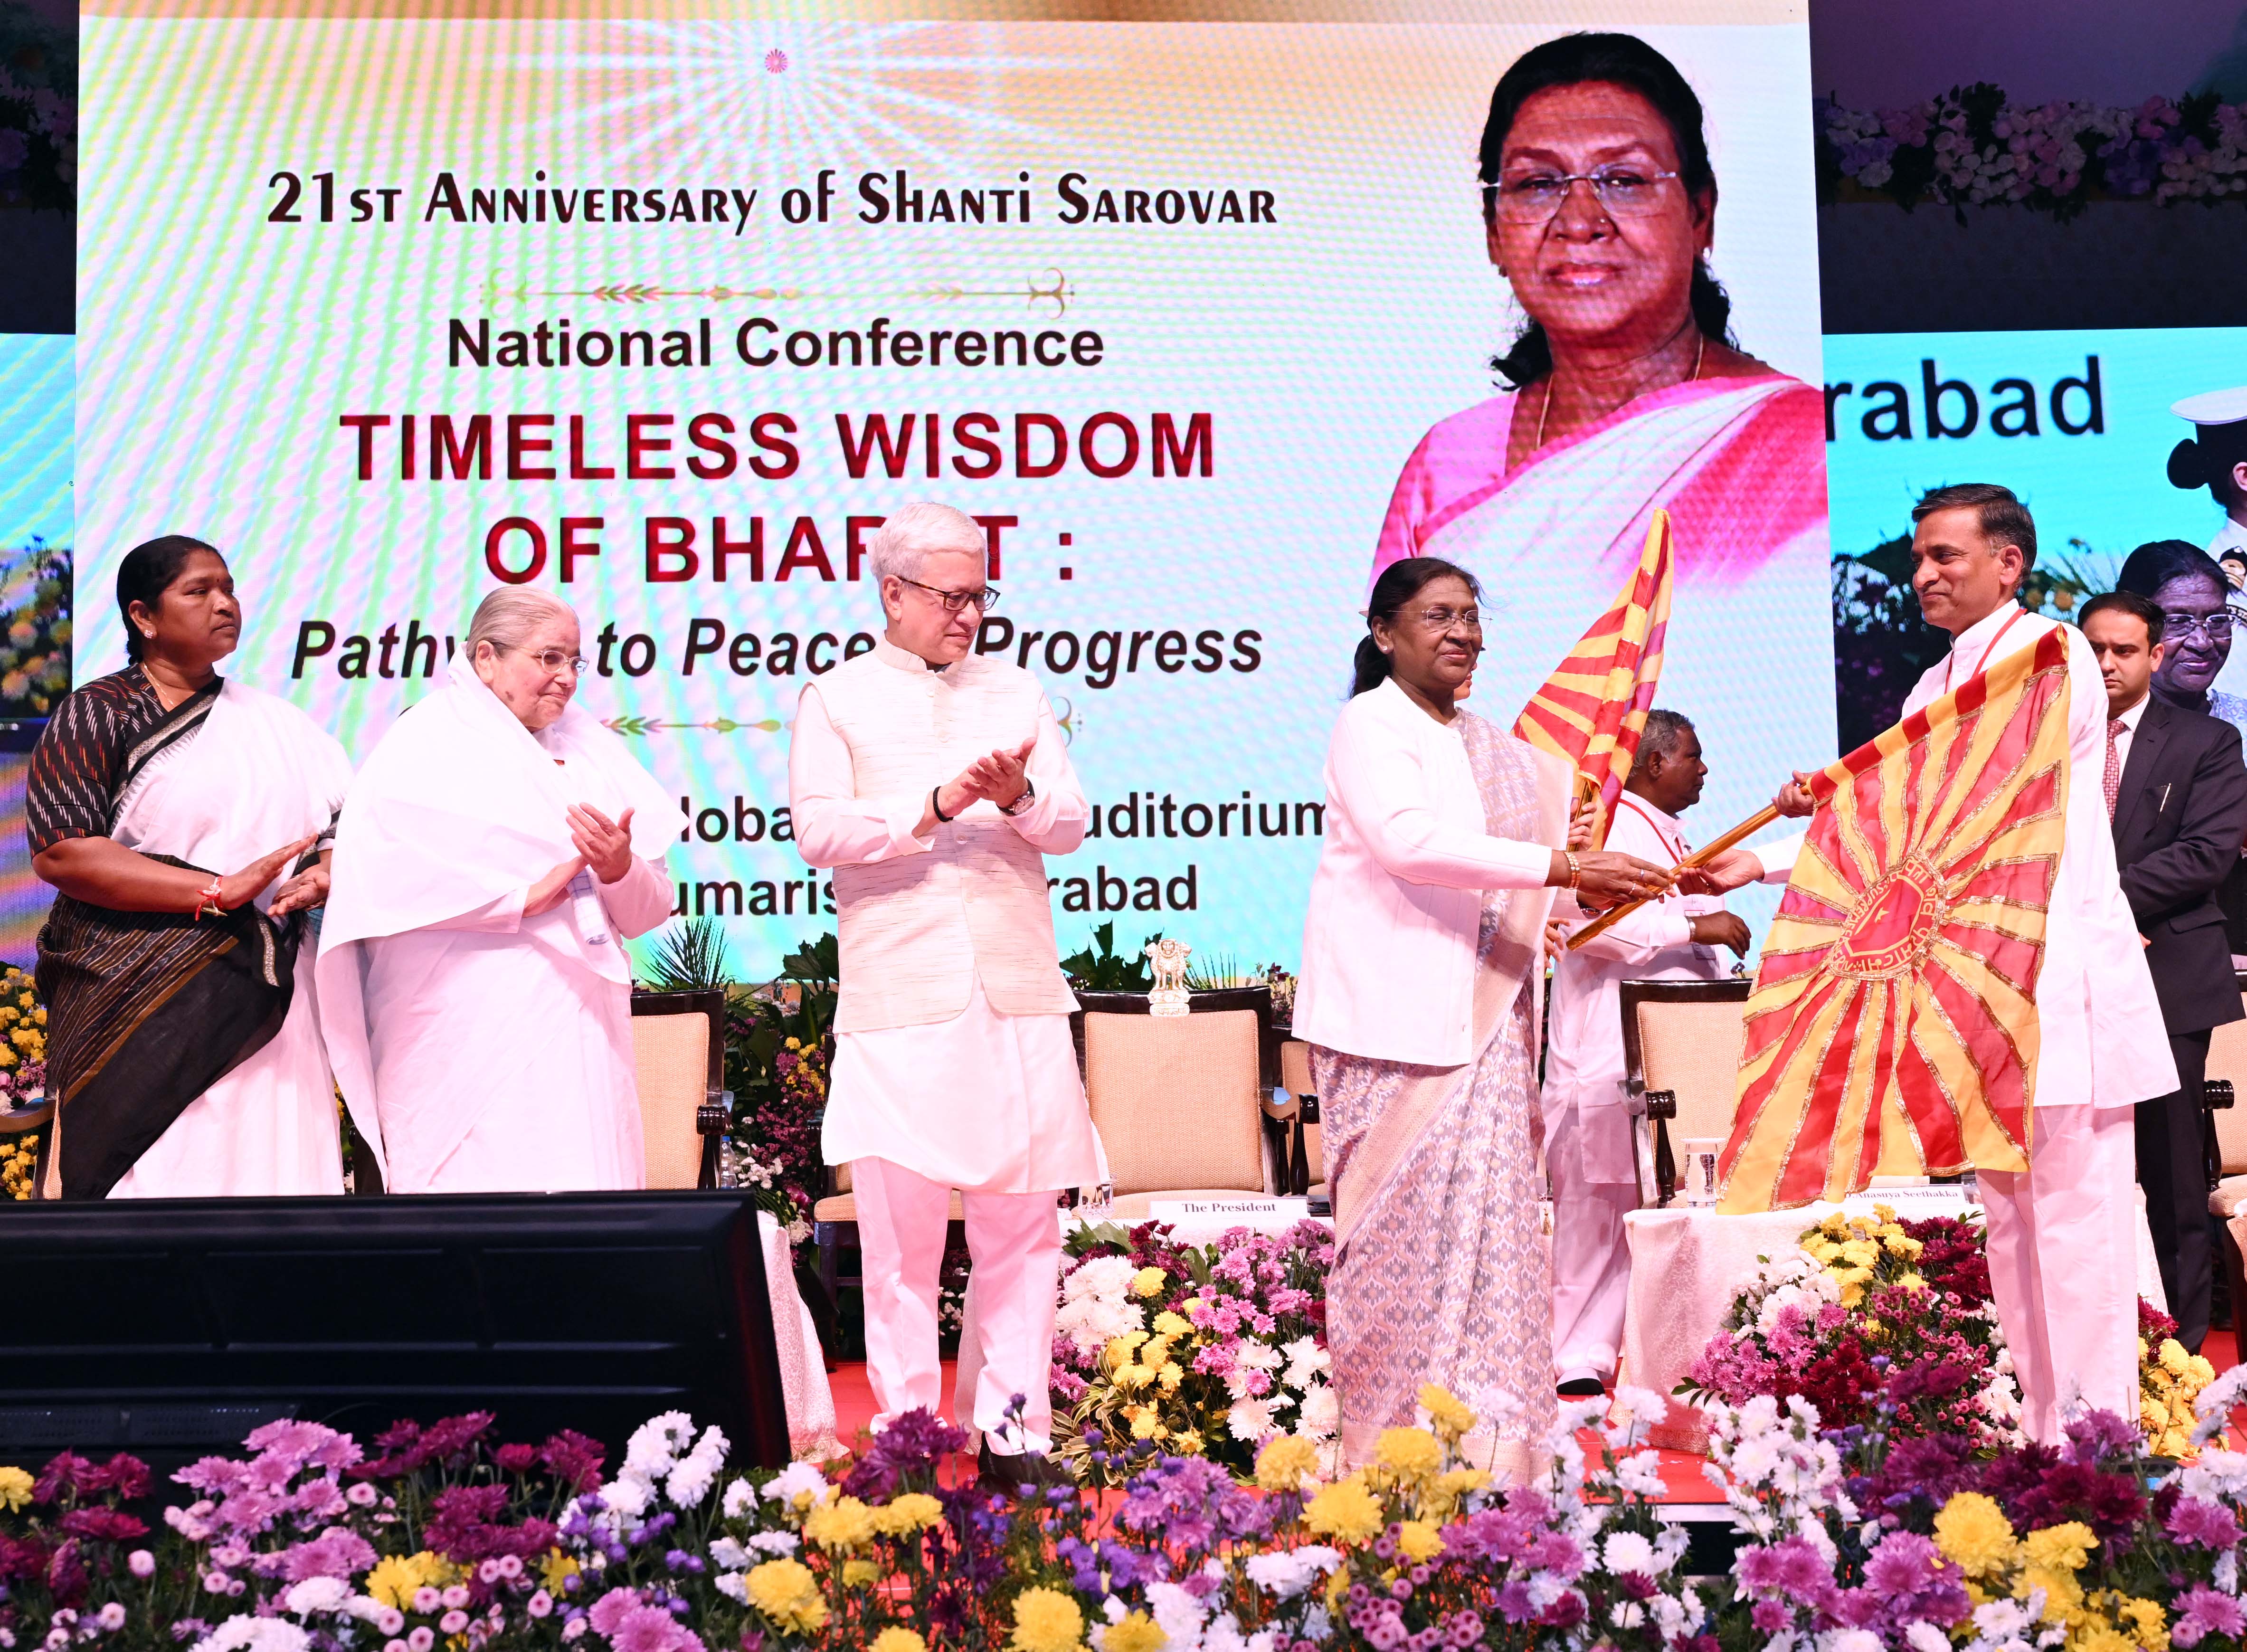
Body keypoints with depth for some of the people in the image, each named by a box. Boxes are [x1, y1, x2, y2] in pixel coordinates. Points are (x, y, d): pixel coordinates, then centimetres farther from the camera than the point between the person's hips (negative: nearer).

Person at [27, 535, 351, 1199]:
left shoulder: (278, 722, 16)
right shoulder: (95, 716, 2)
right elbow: (61, 852, -10)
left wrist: (325, 876, -12)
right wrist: (220, 891, -16)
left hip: (263, 1007, 4)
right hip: (140, 1007, -4)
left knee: (270, 1179, 1)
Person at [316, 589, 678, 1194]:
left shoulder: (591, 752, 19)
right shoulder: (428, 743, 3)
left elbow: (649, 911, 15)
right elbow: (381, 871, -15)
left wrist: (621, 870, -7)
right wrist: (523, 897, -14)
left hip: (583, 1038, 5)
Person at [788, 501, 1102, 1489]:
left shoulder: (1016, 692, 17)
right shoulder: (837, 699, 7)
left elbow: (1072, 823, 11)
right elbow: (818, 829, -5)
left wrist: (1020, 798, -10)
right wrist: (935, 806, -15)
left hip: (1017, 990, 3)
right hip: (898, 993, -3)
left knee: (1023, 1217, 3)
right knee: (901, 1218, -1)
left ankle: (1015, 1432, 11)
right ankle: (905, 1435, 8)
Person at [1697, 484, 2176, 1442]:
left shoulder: (2050, 653, -6)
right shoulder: (1937, 689, 19)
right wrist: (1760, 865, 9)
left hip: (2063, 986, -9)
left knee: (2076, 1222, -7)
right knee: (2012, 1224, 11)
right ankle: (2039, 1443, 19)